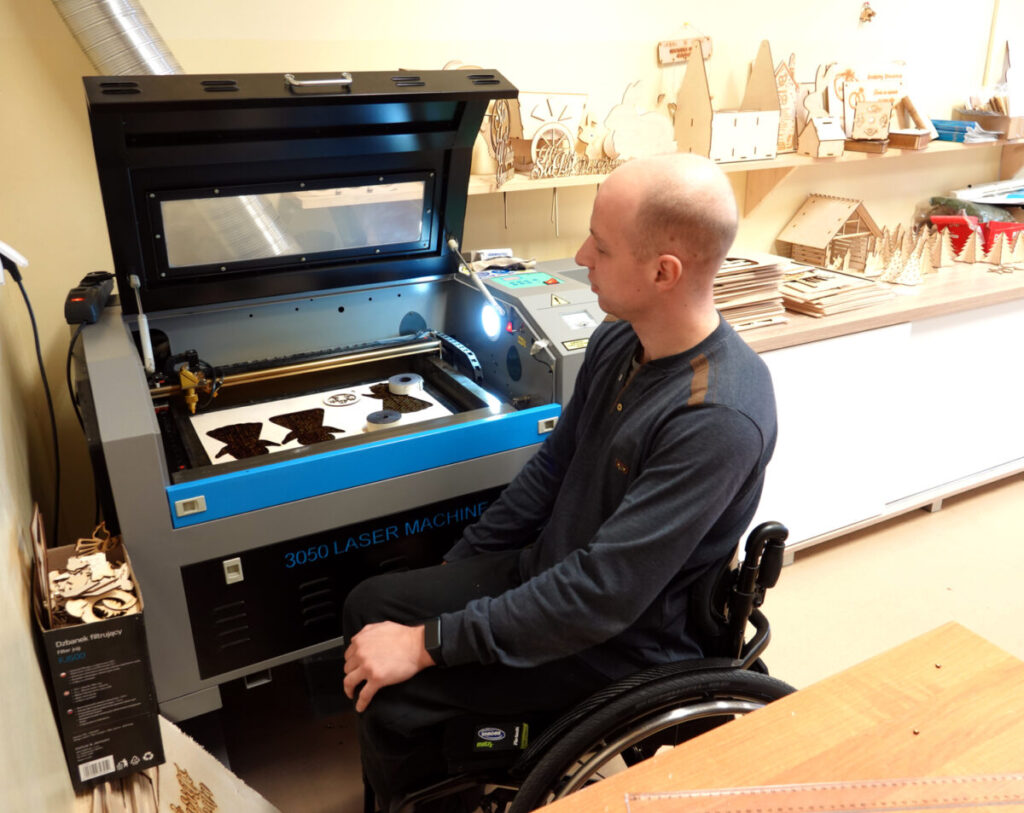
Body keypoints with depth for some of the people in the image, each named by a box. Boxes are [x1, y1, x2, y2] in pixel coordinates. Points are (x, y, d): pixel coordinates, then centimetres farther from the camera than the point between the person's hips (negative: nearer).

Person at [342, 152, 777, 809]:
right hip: (545, 568, 8)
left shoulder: (719, 417, -30)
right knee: (370, 605, 7)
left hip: (623, 638, -8)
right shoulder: (618, 341, -4)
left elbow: (605, 594, -30)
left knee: (389, 695, -12)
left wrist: (430, 643, -25)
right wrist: (457, 567, 10)